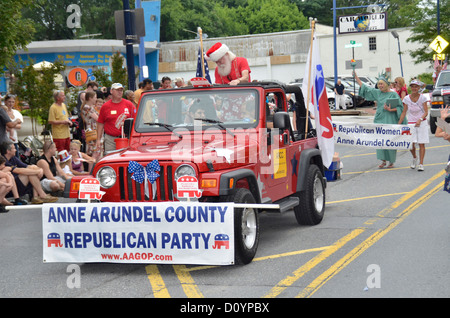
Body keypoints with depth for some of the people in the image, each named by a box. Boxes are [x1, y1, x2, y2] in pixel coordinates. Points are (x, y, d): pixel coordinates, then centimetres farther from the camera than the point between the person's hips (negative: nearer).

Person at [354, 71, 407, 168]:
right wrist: (356, 77, 13)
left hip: (390, 120, -4)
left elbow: (400, 107, -3)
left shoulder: (393, 94, -3)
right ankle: (383, 160, 8)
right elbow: (364, 87, 15)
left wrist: (390, 110, -18)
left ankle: (391, 161, 10)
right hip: (379, 120, 4)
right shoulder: (377, 93, 10)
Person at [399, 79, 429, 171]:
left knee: (421, 144, -4)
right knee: (411, 143, -6)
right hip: (411, 123, 2)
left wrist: (420, 120, -25)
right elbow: (404, 112, 5)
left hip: (422, 123, -2)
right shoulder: (406, 98, 0)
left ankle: (421, 164, 0)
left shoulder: (423, 98, -6)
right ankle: (414, 158, 24)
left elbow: (426, 112, -8)